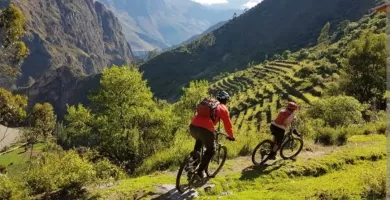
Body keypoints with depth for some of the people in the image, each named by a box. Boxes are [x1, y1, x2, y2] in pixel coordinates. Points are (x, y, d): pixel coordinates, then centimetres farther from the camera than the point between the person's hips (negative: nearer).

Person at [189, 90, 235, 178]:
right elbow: (228, 125, 16)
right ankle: (200, 171, 9)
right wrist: (231, 136, 33)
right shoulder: (223, 108, 13)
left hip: (193, 126, 6)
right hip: (205, 129, -6)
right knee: (211, 150, 16)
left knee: (199, 140, 38)